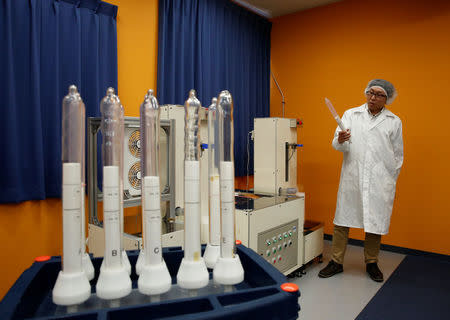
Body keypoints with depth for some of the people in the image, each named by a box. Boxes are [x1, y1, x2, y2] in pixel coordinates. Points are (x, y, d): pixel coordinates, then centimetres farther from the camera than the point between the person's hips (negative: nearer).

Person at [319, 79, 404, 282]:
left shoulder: (394, 122, 9)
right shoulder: (351, 114, 9)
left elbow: (398, 155, 14)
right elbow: (339, 145, 1)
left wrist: (391, 181, 10)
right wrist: (340, 141, -22)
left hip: (380, 181, 0)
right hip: (352, 178, 0)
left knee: (375, 222, 7)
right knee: (342, 220, 3)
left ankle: (371, 263, 26)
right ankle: (336, 262, 15)